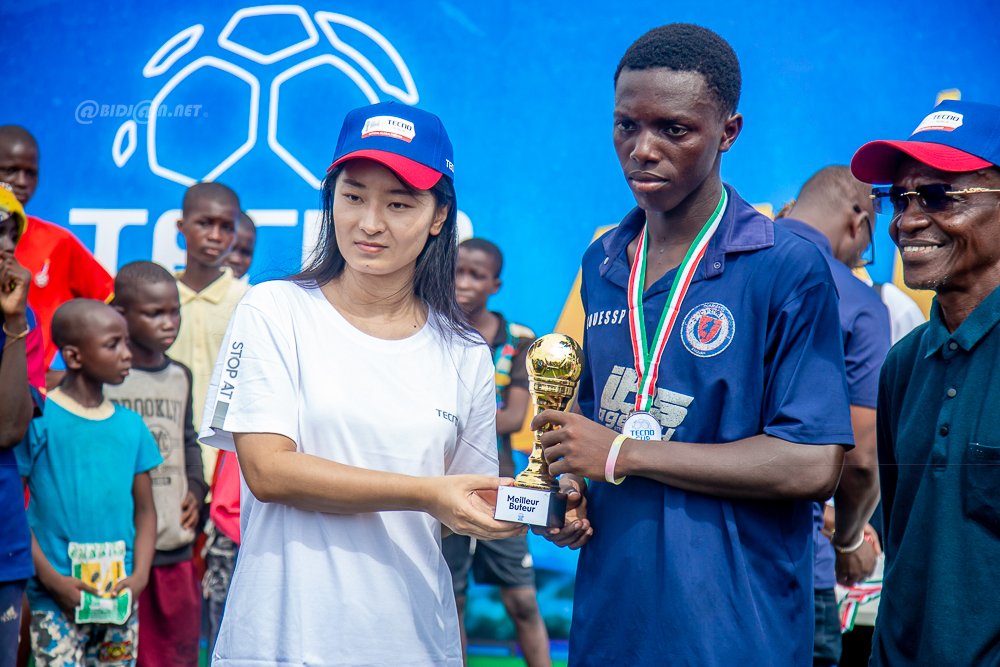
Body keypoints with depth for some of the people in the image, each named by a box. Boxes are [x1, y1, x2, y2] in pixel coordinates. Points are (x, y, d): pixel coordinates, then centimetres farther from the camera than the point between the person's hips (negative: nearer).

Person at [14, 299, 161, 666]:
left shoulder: (131, 424, 8)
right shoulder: (38, 419, -6)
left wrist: (140, 575, -1)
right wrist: (52, 579, -12)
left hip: (121, 601, 5)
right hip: (57, 602, -5)